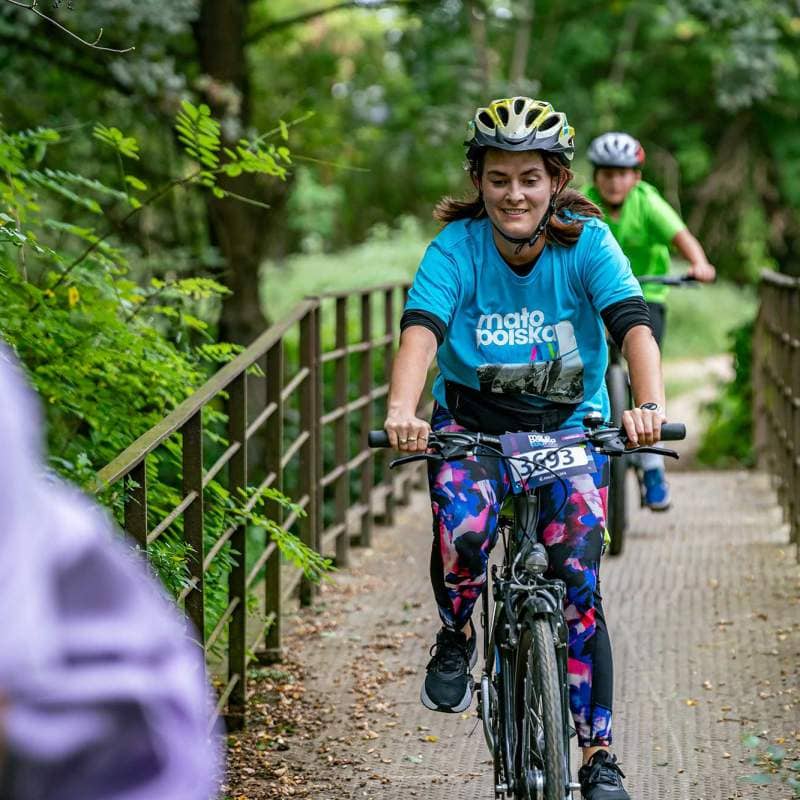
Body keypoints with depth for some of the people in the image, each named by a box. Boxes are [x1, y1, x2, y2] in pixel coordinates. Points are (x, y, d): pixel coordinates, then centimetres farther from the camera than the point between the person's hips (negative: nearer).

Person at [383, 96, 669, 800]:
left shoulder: (587, 242, -14)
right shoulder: (457, 247, -15)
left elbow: (633, 324, -28)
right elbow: (421, 329, -29)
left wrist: (649, 405, -47)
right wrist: (402, 410, -49)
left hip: (570, 429, 0)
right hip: (472, 422, 0)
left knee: (578, 584, -10)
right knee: (463, 528, -30)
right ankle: (456, 639, 2)